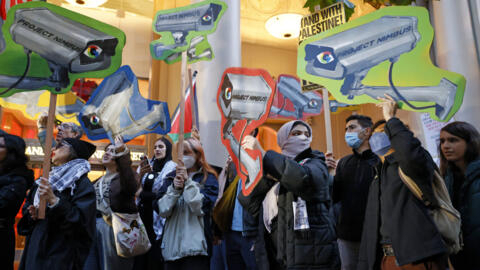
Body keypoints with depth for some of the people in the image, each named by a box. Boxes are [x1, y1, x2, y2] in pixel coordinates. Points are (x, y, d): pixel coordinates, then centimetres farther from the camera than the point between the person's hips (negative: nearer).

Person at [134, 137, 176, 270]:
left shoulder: (172, 168, -3)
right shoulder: (148, 166, 14)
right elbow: (137, 189, 8)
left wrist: (143, 194, 0)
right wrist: (141, 174, -11)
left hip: (159, 215, -4)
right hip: (144, 213, 4)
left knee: (155, 252, -5)